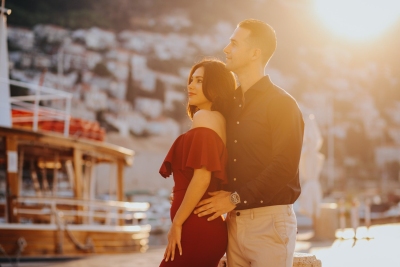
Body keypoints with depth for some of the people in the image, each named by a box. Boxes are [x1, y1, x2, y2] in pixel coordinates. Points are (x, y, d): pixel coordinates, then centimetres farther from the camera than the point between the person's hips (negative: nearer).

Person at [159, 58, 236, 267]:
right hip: (208, 226, 9)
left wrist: (176, 223, -14)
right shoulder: (220, 120, 16)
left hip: (197, 228, -9)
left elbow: (201, 177, -19)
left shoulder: (204, 117, -10)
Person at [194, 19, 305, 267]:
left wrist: (236, 198, -11)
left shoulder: (282, 104, -7)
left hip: (270, 220, -6)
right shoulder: (231, 103, 13)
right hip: (235, 221, 6)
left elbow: (284, 168, -15)